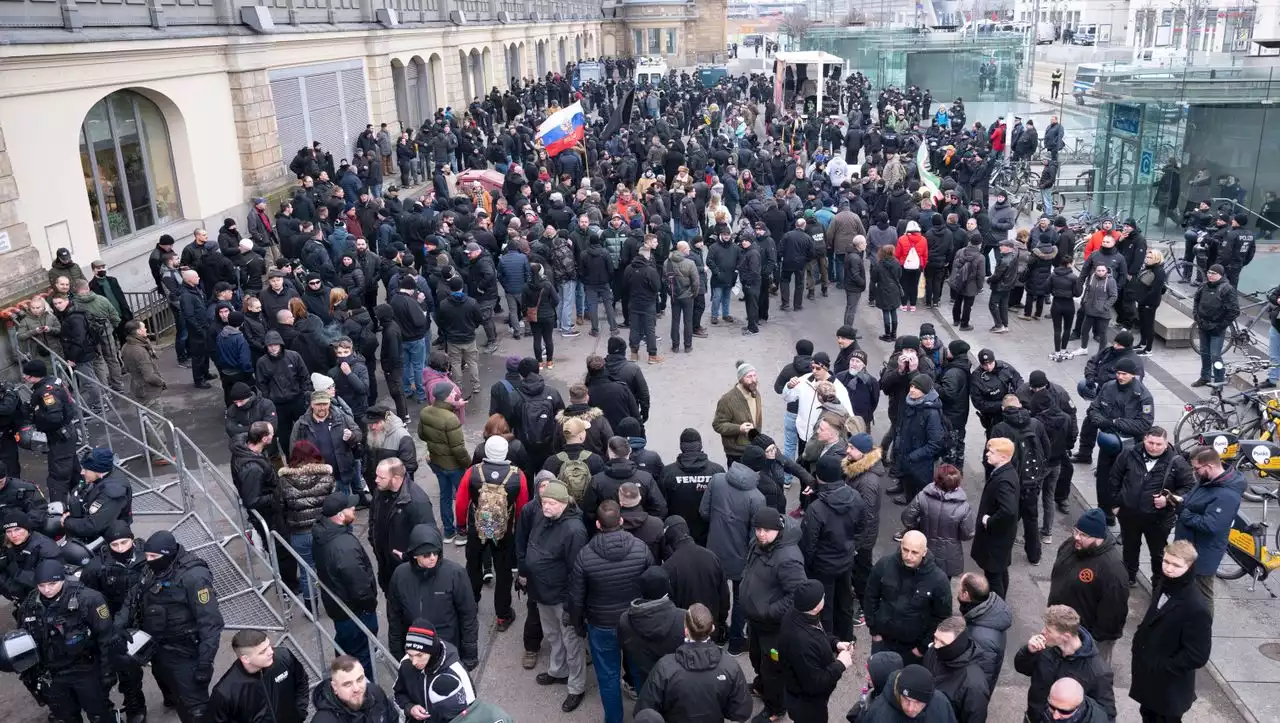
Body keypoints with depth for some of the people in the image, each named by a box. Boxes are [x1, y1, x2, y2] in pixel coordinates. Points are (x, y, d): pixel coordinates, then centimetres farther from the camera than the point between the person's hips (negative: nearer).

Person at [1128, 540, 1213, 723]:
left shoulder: (1196, 608, -29)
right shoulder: (1163, 585, -4)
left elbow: (1197, 656, -25)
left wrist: (1160, 667, -20)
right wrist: (1139, 643, 2)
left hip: (1170, 686, -7)